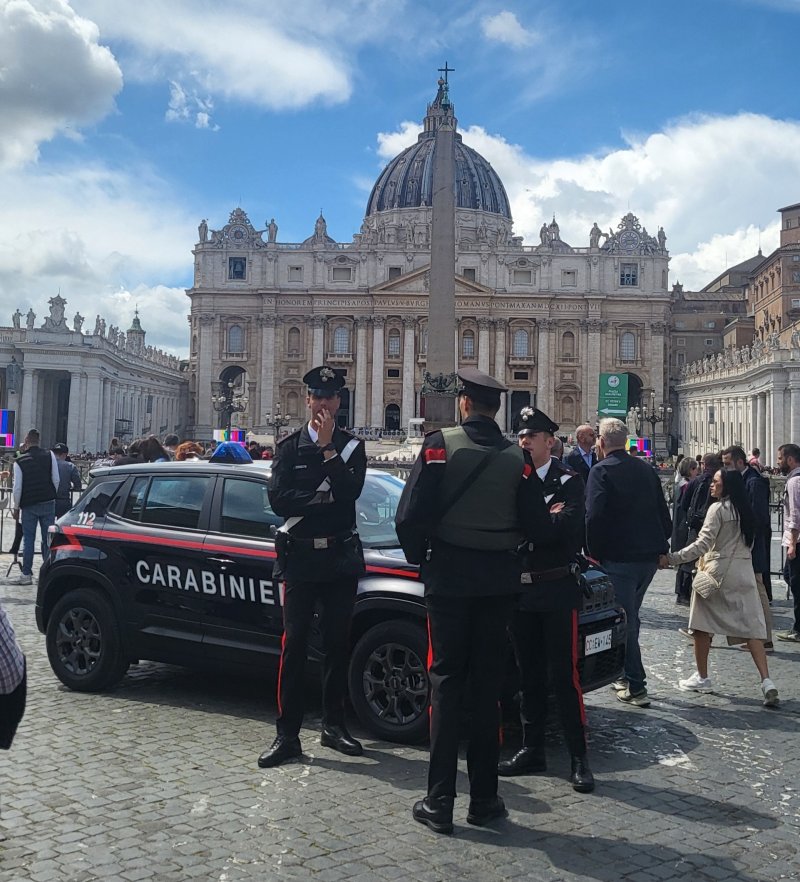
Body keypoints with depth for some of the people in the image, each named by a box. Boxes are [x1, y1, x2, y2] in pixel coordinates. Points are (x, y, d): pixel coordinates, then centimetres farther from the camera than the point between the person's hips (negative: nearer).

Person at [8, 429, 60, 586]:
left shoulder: (20, 461, -7)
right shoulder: (50, 455, -2)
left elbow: (17, 487, -6)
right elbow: (56, 480, -2)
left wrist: (16, 507, 5)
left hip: (29, 505, -2)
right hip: (48, 502, 2)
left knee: (28, 539, 5)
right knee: (48, 538, 7)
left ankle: (26, 574, 6)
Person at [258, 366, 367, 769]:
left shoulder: (351, 445, 6)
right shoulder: (288, 446, 5)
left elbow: (351, 491, -12)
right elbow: (278, 500, -8)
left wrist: (328, 448, -14)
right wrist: (327, 498, -11)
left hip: (341, 557, 2)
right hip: (299, 557, -1)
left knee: (338, 643, 9)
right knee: (294, 644, -2)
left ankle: (333, 724, 21)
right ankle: (287, 734, 2)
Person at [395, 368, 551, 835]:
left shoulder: (440, 444, -8)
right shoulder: (518, 457, -1)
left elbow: (411, 516, -13)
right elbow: (539, 528, -5)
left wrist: (420, 558, 5)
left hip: (449, 578, -2)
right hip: (499, 582, 2)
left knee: (446, 684, 5)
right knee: (487, 687, 10)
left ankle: (439, 802, 6)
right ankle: (485, 799, 16)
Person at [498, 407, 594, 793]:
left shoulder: (567, 481, -3)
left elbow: (569, 527, -20)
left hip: (557, 591, -5)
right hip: (520, 590, 5)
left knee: (565, 675, -2)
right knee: (529, 674, 13)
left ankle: (579, 757, 7)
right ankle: (532, 749, 23)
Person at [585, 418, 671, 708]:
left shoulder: (602, 471, -11)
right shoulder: (646, 469, 10)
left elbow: (594, 516, -20)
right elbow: (663, 512, 13)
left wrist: (594, 553, -9)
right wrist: (661, 545, 19)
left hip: (618, 557, -7)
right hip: (649, 555, 7)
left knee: (624, 620, 1)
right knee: (630, 616, 21)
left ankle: (636, 687, 5)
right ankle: (628, 676, 31)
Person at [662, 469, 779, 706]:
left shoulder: (718, 508, -10)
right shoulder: (746, 510, 12)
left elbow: (703, 544, -17)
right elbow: (749, 542, 16)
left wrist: (671, 558, -17)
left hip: (718, 571, -6)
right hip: (744, 572, 7)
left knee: (702, 624, 8)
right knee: (751, 626, 2)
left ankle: (702, 678, 15)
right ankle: (766, 682, -9)